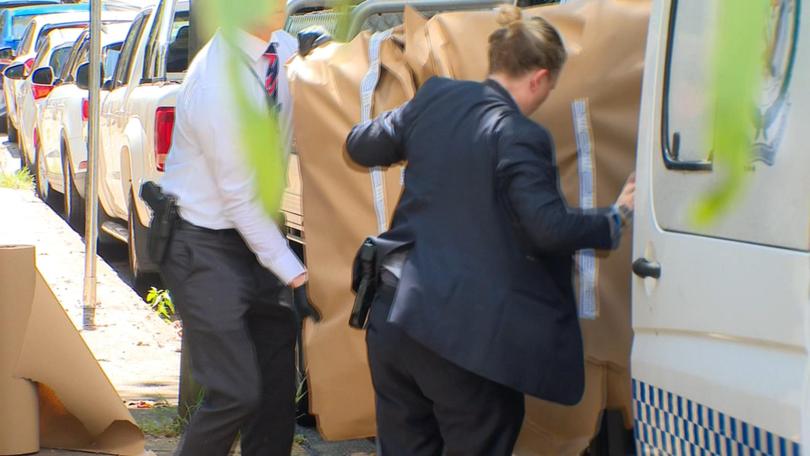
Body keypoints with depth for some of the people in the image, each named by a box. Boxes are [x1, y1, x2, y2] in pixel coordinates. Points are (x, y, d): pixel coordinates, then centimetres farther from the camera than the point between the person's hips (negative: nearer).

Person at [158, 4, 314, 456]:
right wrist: (293, 272, -15)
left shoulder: (280, 47, -4)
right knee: (237, 391, -9)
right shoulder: (220, 85, -27)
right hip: (206, 248, -8)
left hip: (252, 234, 8)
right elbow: (241, 198, -20)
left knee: (276, 380, 9)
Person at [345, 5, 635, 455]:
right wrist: (617, 216, -5)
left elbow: (361, 147, 16)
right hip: (466, 332, -7)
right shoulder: (521, 137, -15)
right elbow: (549, 228, -19)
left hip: (394, 314, 7)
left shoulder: (436, 98, 5)